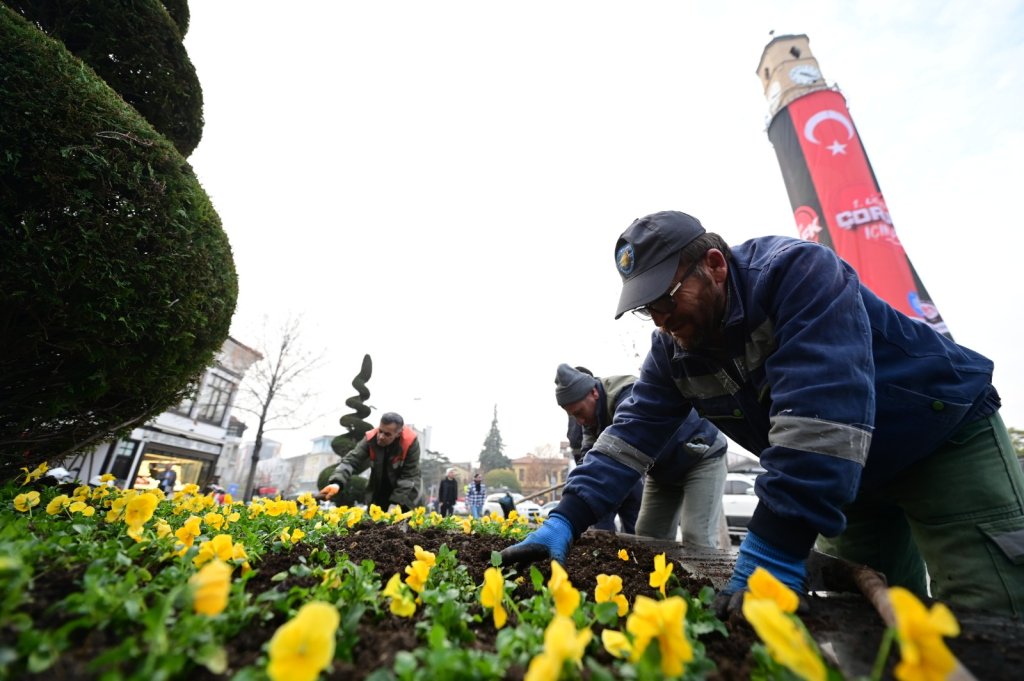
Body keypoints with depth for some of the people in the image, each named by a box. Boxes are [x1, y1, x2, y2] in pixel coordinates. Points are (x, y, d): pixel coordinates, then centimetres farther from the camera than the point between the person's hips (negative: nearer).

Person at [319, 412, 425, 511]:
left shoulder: (410, 442, -28)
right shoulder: (371, 438, -21)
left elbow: (409, 476, -23)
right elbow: (351, 461, -24)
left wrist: (397, 502, -28)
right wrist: (337, 483, -42)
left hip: (407, 492, -2)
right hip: (379, 488, 3)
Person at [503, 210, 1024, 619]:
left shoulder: (797, 272, -31)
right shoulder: (672, 350, -12)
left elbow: (822, 412, -42)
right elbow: (632, 432, -16)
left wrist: (773, 553, -43)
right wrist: (566, 521, -24)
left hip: (947, 431, -4)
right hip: (848, 474, 5)